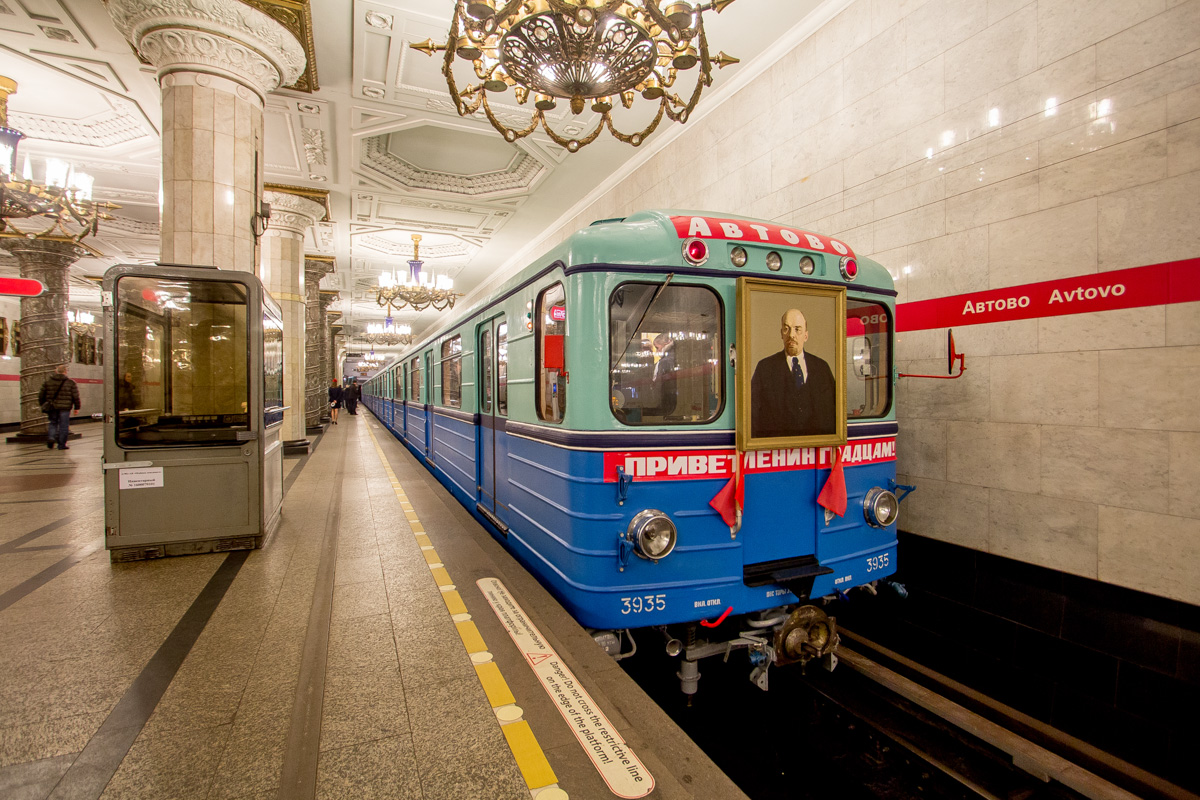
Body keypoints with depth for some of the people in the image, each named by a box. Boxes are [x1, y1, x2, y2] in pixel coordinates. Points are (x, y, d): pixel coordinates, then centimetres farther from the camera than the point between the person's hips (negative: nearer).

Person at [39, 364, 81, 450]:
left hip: (51, 407, 3)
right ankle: (62, 445, 3)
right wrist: (77, 407, 6)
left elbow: (41, 395, 11)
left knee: (53, 423, 19)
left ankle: (51, 437, -3)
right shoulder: (70, 383, -3)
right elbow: (75, 396, -3)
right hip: (64, 407, -3)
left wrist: (42, 405, 23)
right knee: (63, 425, 2)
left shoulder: (48, 381, 6)